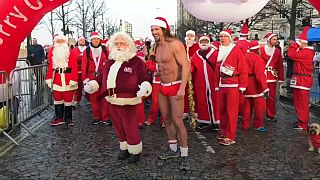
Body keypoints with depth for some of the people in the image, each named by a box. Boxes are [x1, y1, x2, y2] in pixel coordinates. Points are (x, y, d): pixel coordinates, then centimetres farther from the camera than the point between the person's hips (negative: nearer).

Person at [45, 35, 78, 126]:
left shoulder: (70, 52, -1)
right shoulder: (52, 51, 9)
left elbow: (74, 67, -6)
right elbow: (50, 66, 9)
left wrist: (74, 79, -13)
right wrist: (49, 78, 3)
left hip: (68, 80, -3)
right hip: (57, 79, 3)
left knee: (68, 99, 5)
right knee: (57, 99, 8)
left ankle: (68, 119, 15)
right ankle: (59, 117, 20)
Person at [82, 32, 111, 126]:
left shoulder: (104, 49, 4)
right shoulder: (87, 51, 3)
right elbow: (84, 66, 2)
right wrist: (85, 79, -4)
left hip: (104, 76, 0)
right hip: (92, 77, 0)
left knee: (105, 97, 0)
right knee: (94, 97, 5)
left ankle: (106, 118, 7)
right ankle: (97, 117, 17)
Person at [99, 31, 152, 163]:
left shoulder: (136, 61, -7)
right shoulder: (110, 61, 12)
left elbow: (144, 78, -9)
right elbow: (105, 78, 20)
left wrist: (145, 86, -28)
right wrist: (106, 93, 15)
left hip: (129, 102, -6)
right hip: (113, 101, 6)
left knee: (131, 128, 0)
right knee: (119, 127, 15)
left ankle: (135, 151, 19)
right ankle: (124, 148, 33)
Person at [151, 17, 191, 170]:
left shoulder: (175, 44, -16)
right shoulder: (157, 47, 8)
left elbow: (185, 66, -21)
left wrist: (182, 88, -27)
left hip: (176, 87, -8)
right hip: (163, 87, 8)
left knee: (177, 121, -7)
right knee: (166, 119, 13)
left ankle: (184, 155, 5)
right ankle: (173, 149, 28)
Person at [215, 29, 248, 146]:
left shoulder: (236, 50, -5)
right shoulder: (219, 51, 15)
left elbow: (243, 68, -8)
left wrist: (242, 85, -10)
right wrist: (217, 84, 14)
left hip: (233, 85, -6)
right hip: (221, 85, 6)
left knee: (231, 111, -3)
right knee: (222, 109, 12)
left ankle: (230, 137, 4)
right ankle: (223, 131, 27)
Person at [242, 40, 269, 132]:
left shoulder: (245, 56, 8)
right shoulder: (257, 58, -15)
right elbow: (260, 74, -22)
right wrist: (265, 88, -22)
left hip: (247, 84, 8)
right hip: (255, 84, -8)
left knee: (247, 105, 15)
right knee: (260, 105, 1)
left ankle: (245, 125, 20)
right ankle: (258, 125, 6)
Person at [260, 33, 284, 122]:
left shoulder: (277, 51, 8)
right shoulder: (261, 49, -3)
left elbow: (280, 65, 10)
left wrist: (281, 78, 6)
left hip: (272, 77, 3)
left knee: (272, 96, 5)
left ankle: (271, 115, 16)